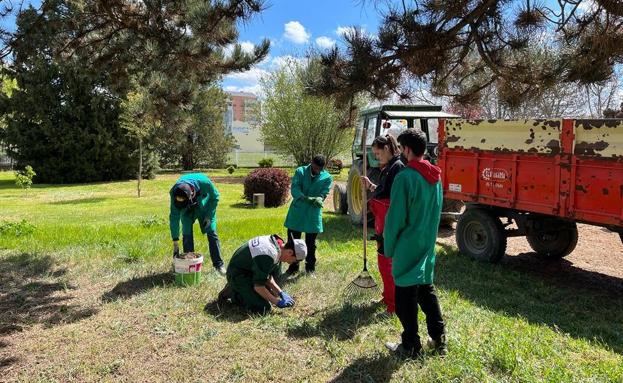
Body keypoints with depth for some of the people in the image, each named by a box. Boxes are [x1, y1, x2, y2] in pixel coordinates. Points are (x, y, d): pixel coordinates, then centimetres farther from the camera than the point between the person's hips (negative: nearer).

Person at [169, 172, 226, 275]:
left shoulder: (204, 182, -41)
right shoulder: (174, 192, -34)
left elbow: (215, 197, -18)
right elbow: (174, 217, -26)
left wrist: (209, 216, -17)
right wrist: (175, 242, -26)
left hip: (204, 206, -1)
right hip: (187, 209, 1)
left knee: (211, 233, -4)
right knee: (187, 235, -8)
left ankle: (218, 264, 4)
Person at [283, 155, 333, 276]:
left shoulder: (327, 178, -1)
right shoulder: (300, 171, -3)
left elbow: (323, 194, -10)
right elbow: (294, 189, -16)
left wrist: (319, 199, -35)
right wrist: (305, 198, -35)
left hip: (313, 214, -1)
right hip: (297, 212, 1)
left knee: (311, 243, 10)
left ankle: (310, 268, 26)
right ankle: (293, 267, 25)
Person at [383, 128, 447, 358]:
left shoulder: (405, 177, -19)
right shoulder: (435, 176, 6)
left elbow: (395, 218, -18)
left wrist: (389, 249, -7)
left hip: (407, 248, -8)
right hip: (428, 245, 8)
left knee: (406, 296, 4)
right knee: (426, 289, 20)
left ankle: (411, 346, 15)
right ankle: (439, 338, 28)